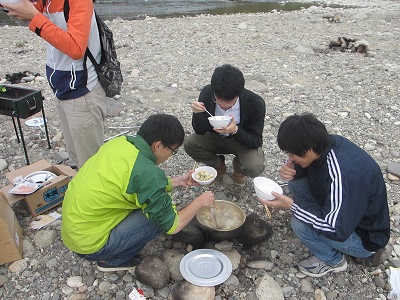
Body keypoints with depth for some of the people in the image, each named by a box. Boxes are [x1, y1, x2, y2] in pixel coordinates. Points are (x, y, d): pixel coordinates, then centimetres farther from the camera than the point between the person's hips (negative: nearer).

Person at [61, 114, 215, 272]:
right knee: (161, 215, -11)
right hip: (89, 245, -8)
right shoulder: (146, 172, -27)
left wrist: (178, 181, 15)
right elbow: (172, 226, -16)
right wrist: (200, 202, 0)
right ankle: (113, 260, 5)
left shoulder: (120, 142, -4)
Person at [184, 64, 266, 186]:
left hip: (245, 142, -2)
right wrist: (197, 113, -35)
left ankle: (238, 167, 8)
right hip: (216, 138, 3)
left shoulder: (256, 103, -29)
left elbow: (256, 142, -22)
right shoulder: (207, 93, -21)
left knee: (254, 168, -31)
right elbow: (200, 131, -13)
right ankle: (219, 165, 7)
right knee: (189, 143, -22)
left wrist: (235, 130, -41)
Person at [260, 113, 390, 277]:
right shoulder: (328, 142, -15)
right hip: (339, 210, 7)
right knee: (295, 183, -5)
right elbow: (307, 167, 5)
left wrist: (291, 205, -31)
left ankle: (333, 261, 3)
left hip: (365, 237, -7)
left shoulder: (344, 174, -38)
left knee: (300, 225, -26)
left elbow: (337, 231, -35)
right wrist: (292, 170, -19)